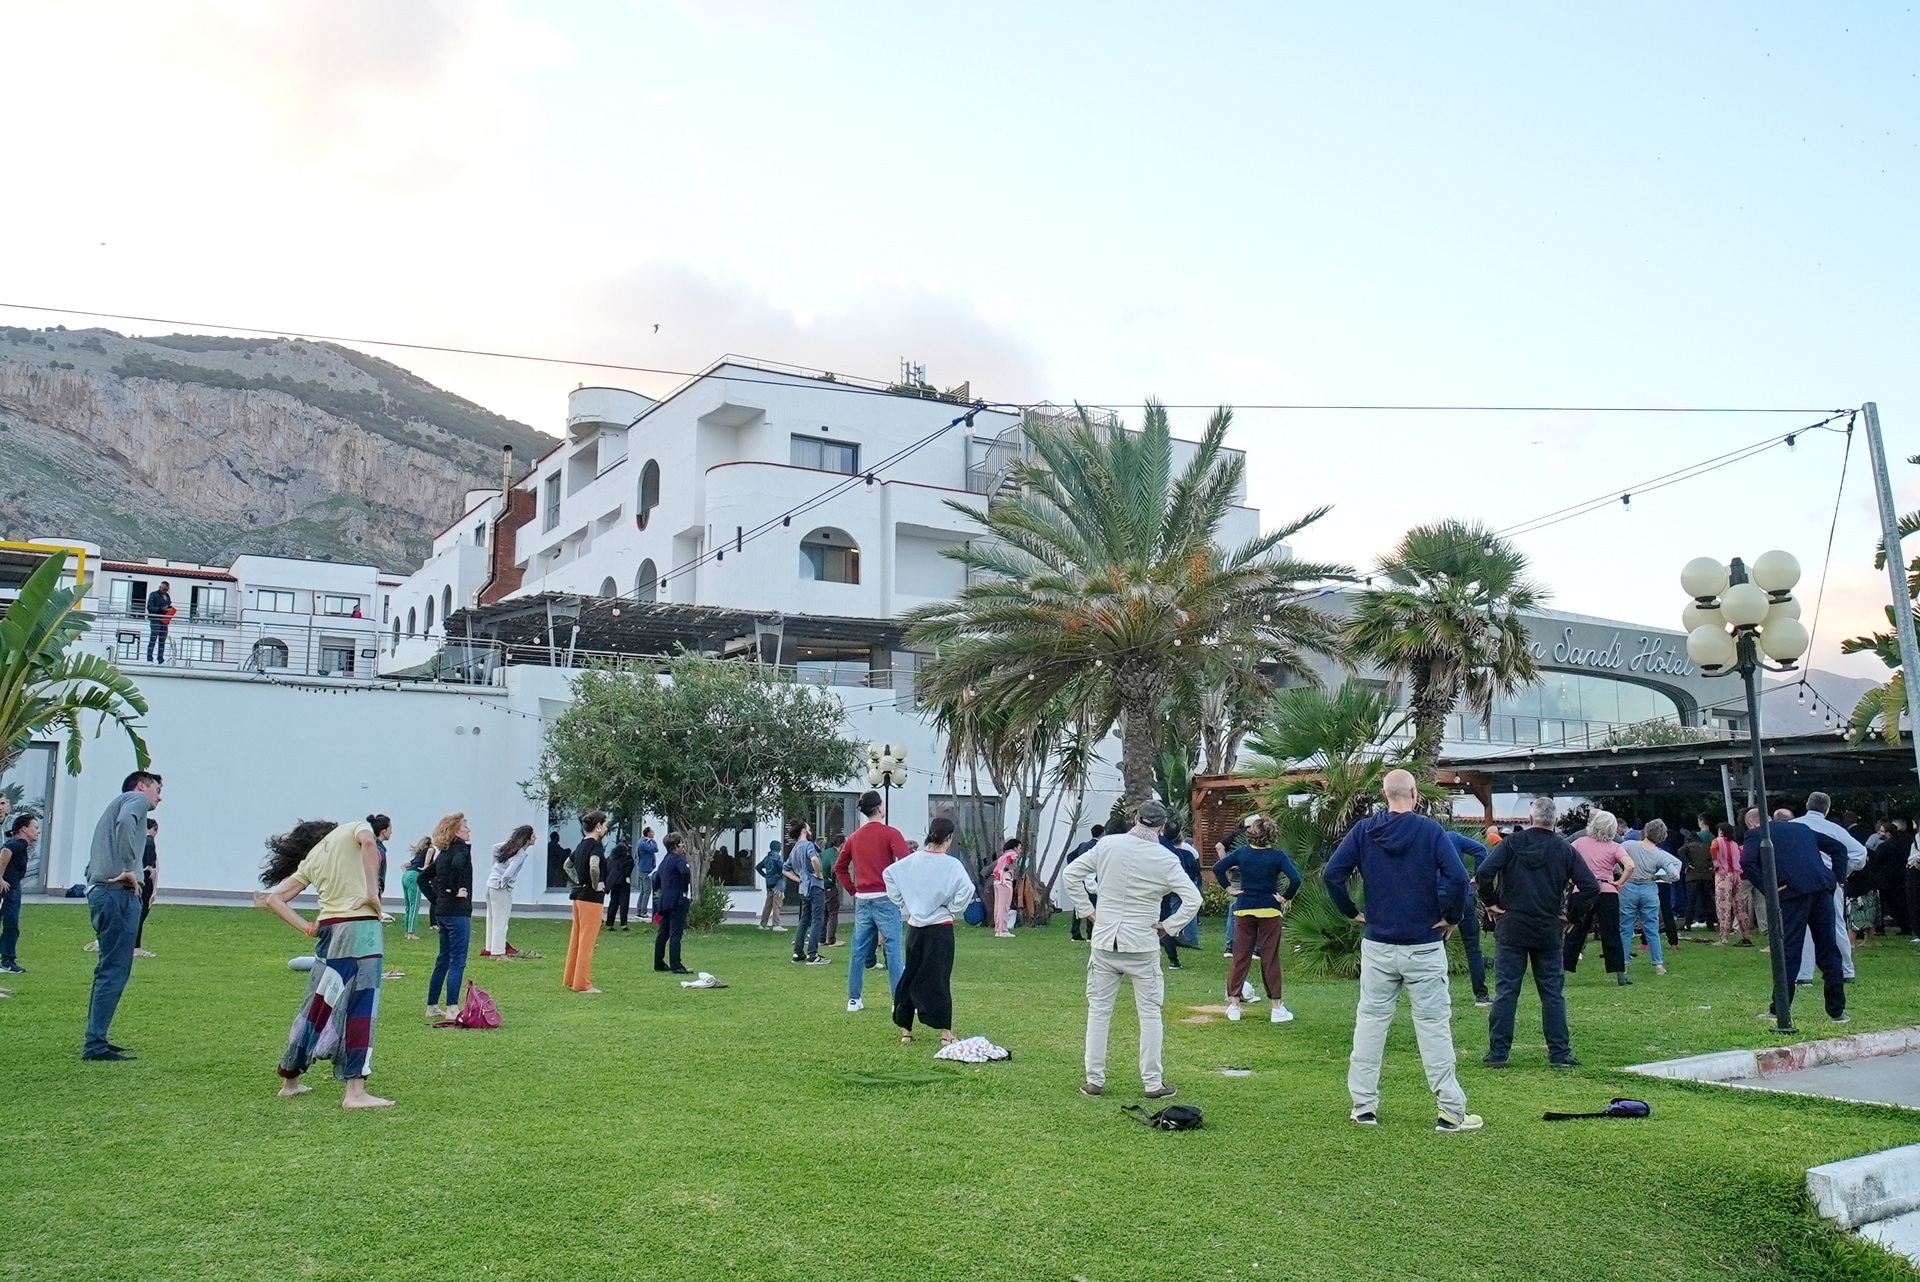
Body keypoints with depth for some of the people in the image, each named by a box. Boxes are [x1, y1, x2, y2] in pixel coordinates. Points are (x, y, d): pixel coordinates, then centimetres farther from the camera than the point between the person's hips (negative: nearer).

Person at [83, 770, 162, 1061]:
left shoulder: (115, 805, 28)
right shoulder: (136, 799, 2)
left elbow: (93, 864, 25)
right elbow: (125, 823, -23)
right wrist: (129, 869, -20)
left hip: (99, 892, 10)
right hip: (119, 894, -10)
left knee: (108, 969, 17)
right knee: (115, 971, -10)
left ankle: (96, 1040, 21)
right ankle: (95, 1045, -12)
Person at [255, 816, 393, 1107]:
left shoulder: (310, 860, 21)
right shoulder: (355, 829, 8)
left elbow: (275, 899, 16)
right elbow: (368, 841, -17)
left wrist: (308, 928, 9)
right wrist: (372, 892, -14)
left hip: (328, 931, 6)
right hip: (360, 926, -6)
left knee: (318, 1005, 18)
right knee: (360, 1007, -7)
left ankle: (290, 1080, 30)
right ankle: (355, 1092, -10)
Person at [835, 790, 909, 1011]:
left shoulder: (854, 837, 11)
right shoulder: (890, 833, -8)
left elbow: (839, 867, 17)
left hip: (862, 899, 6)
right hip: (885, 898, -6)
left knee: (859, 950, 12)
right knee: (893, 949, -3)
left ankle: (853, 999, 18)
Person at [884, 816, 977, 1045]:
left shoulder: (912, 860, 1)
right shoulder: (951, 864, -13)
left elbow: (888, 874, 6)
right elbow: (966, 889, -24)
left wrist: (902, 903, 9)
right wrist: (952, 908, -7)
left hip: (914, 926, 4)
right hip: (940, 928, -4)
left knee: (910, 974, 14)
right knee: (938, 978, 2)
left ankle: (905, 1029, 19)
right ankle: (945, 1031, 5)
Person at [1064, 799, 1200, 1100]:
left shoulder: (1107, 844, -2)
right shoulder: (1165, 859, -8)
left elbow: (1072, 875, 2)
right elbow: (1193, 899, -12)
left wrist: (1087, 911, 7)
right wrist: (1167, 926, -2)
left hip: (1104, 942, 2)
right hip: (1141, 946, -2)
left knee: (1098, 1011, 11)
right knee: (1150, 1014, 9)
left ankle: (1094, 1080, 15)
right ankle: (1153, 1083, 13)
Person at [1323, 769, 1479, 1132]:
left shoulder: (1363, 830, 0)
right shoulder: (1430, 830, -8)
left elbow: (1331, 873, -6)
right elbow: (1457, 876, -19)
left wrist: (1352, 912, 6)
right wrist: (1452, 917, -4)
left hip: (1377, 946, 3)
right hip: (1424, 948, -2)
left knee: (1370, 1021, 10)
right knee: (1433, 1024, 3)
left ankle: (1363, 1106, 14)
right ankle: (1451, 1112, 6)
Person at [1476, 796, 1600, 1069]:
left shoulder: (1512, 843, -5)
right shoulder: (1565, 850, 0)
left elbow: (1484, 872, -18)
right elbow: (1591, 888, -5)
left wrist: (1490, 903, -5)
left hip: (1511, 928, -1)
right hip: (1549, 931, 1)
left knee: (1505, 991, 3)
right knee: (1553, 993, 10)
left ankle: (1497, 1052, 4)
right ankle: (1559, 1054, 12)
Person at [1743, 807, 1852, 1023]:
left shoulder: (1756, 834, 8)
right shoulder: (1802, 828, 27)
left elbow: (1747, 861, -11)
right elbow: (1838, 847, 25)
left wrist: (1767, 887, -6)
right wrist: (1838, 877, 18)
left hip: (1792, 892, -5)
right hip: (1822, 889, 5)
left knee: (1788, 951, 0)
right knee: (1828, 949, 11)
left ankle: (1779, 1010, 4)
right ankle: (1837, 1010, 15)